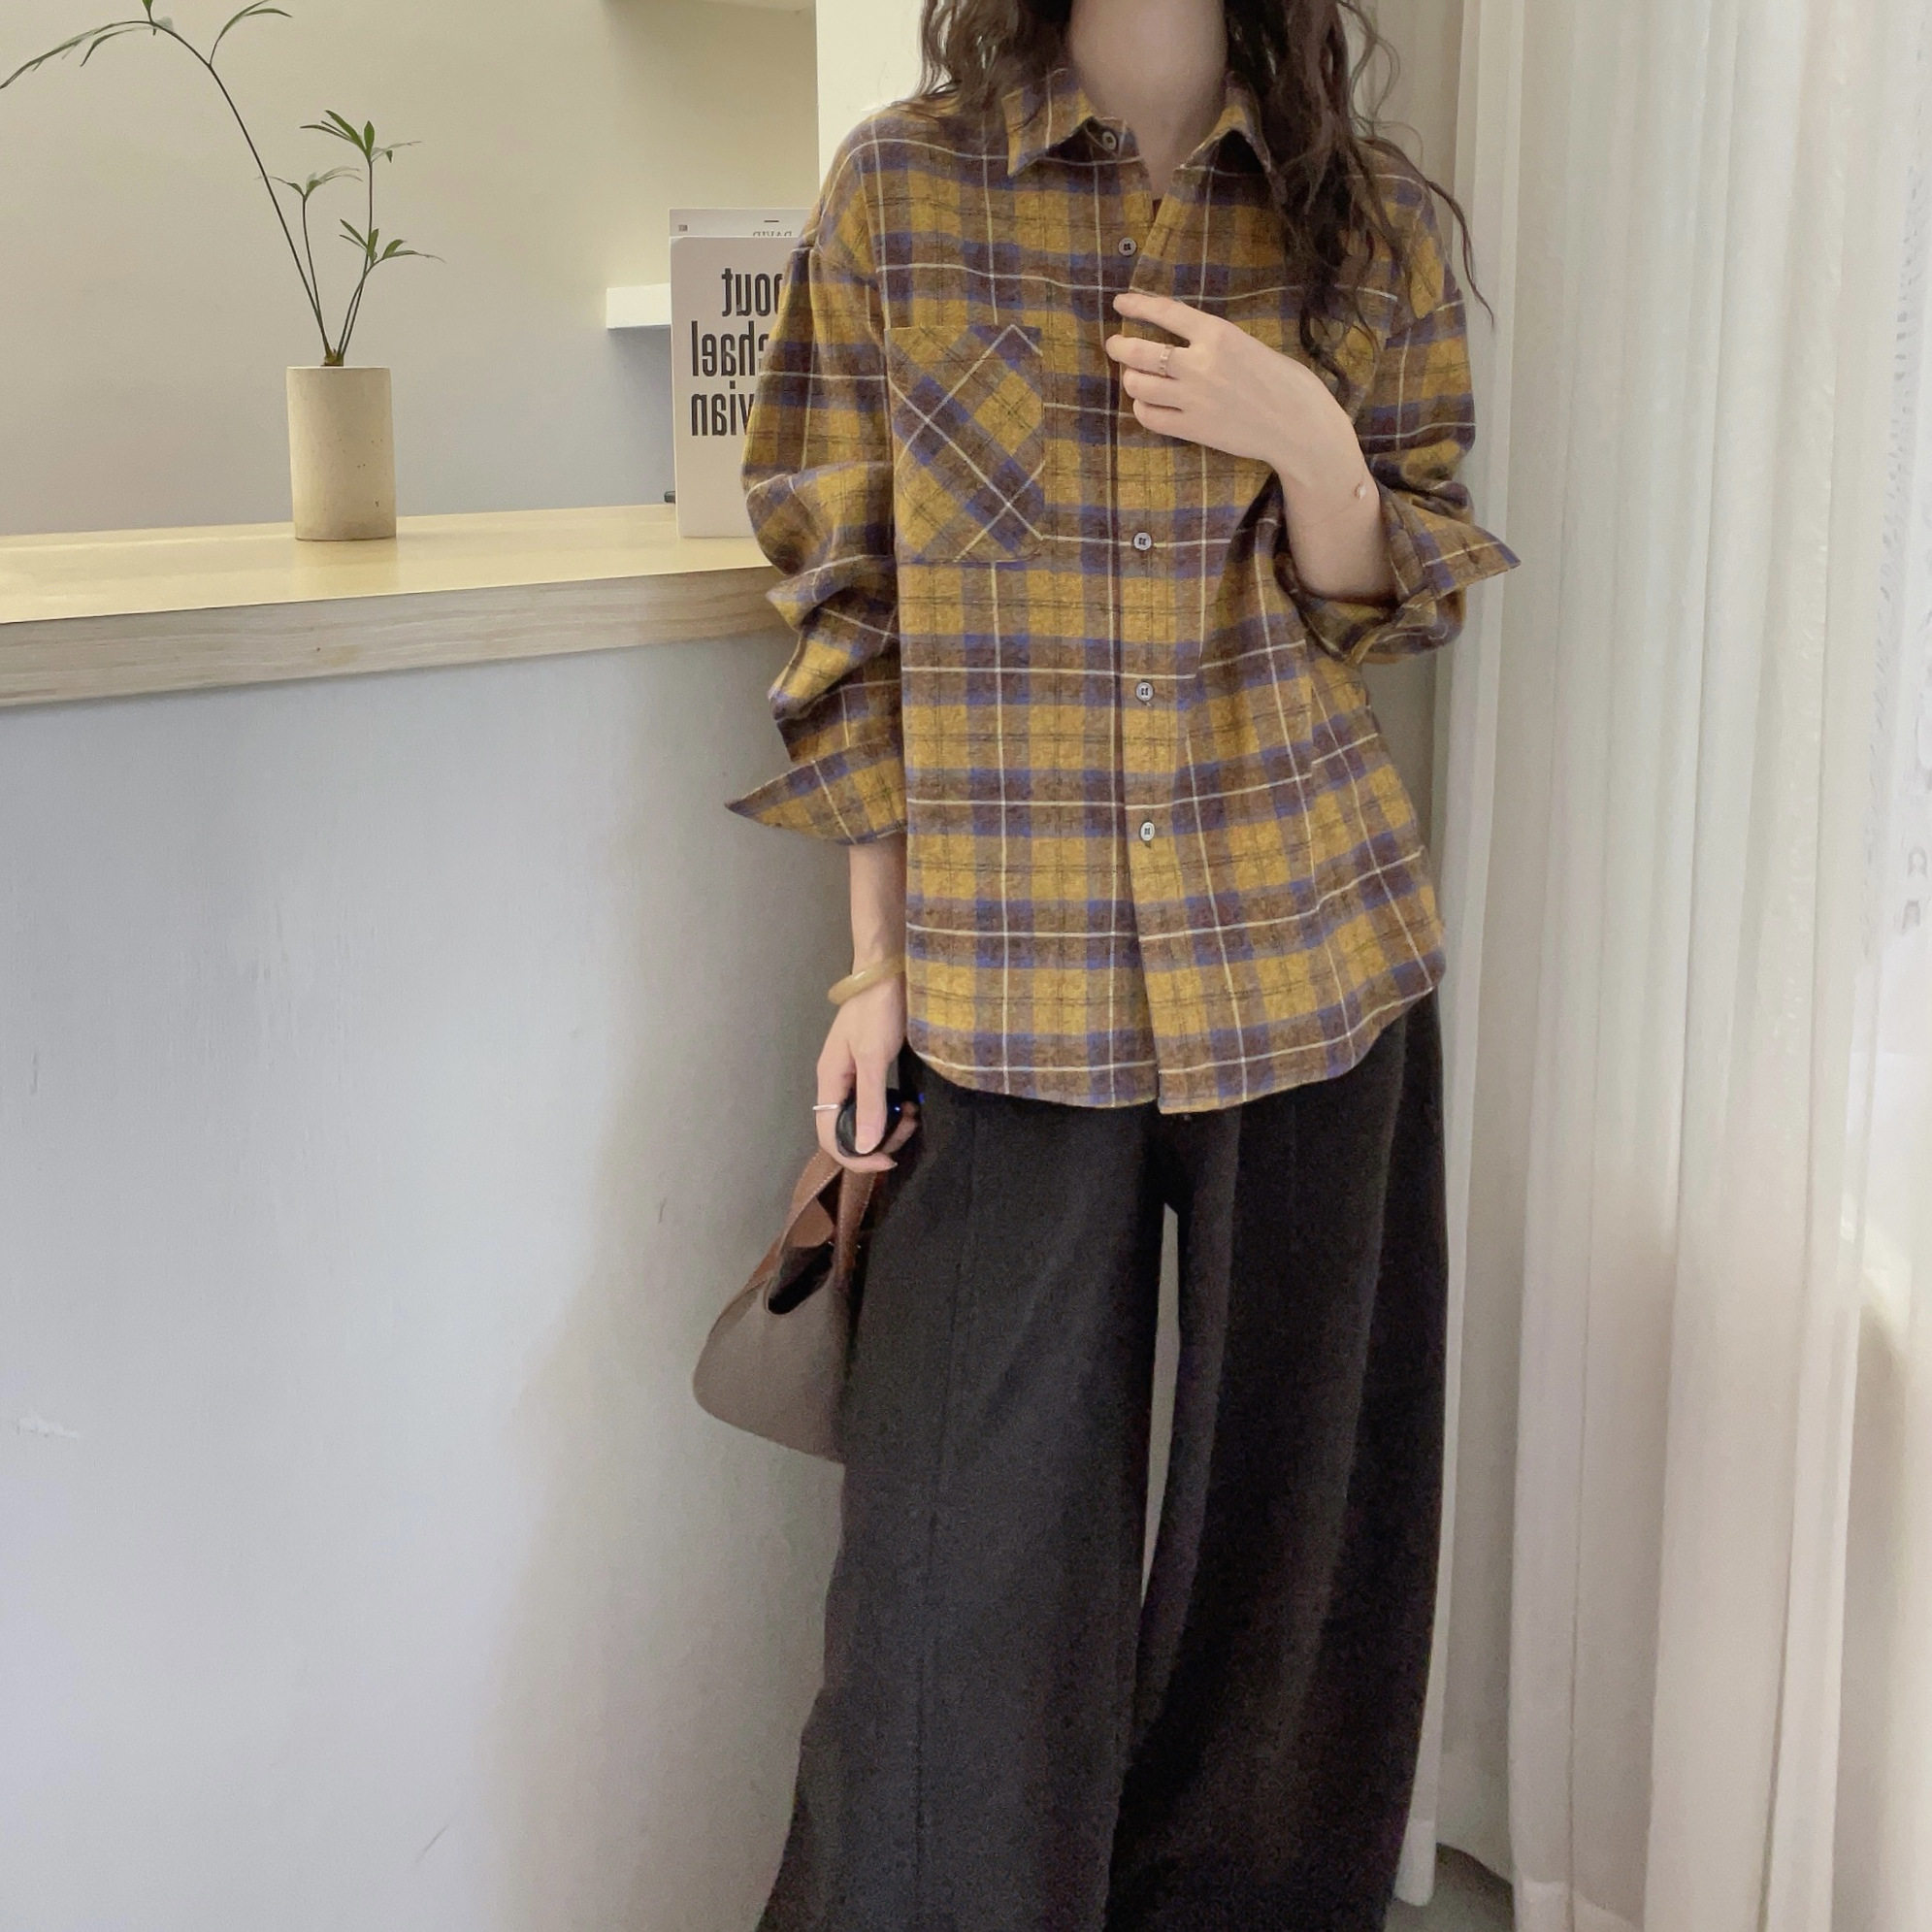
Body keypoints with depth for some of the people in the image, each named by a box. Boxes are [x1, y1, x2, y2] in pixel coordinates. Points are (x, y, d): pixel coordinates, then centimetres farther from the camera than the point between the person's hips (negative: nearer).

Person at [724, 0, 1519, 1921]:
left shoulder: (1373, 218, 4)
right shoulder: (897, 190, 0)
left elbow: (1388, 602, 9)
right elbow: (852, 607, 3)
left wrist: (1310, 446, -13)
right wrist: (876, 962, 0)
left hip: (1308, 949, 2)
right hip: (1009, 972, -2)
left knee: (1283, 1501, 11)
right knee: (975, 1554, 0)